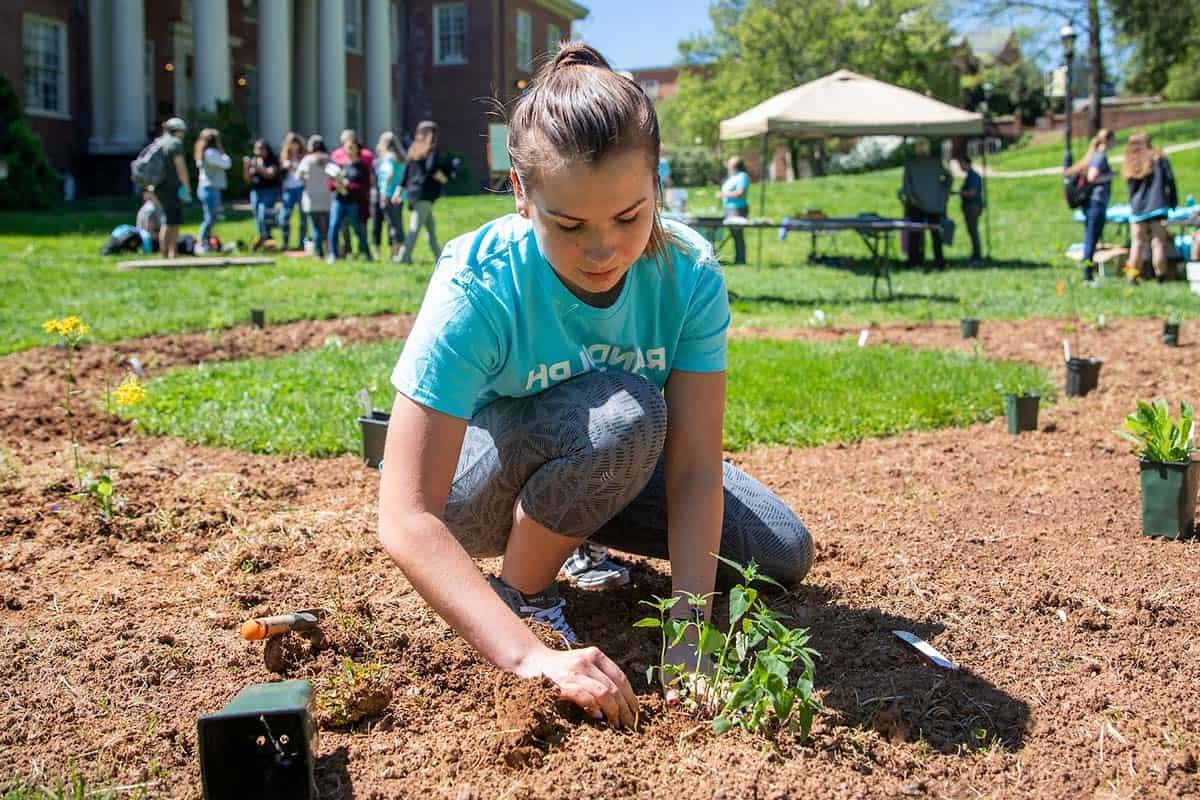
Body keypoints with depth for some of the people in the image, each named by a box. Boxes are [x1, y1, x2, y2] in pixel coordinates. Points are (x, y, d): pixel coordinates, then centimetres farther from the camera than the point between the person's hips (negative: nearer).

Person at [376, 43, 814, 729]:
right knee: (622, 413, -35)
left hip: (619, 465, 5)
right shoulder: (477, 287, -34)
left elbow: (695, 468, -23)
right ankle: (524, 591, -10)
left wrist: (687, 638, -35)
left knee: (786, 555, -2)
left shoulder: (689, 273, -23)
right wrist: (532, 656, -48)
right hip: (476, 486, -5)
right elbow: (406, 520, -38)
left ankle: (576, 529, 16)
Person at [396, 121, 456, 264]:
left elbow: (405, 173, 7)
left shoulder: (413, 151, 9)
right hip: (424, 194, -5)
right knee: (416, 227, -3)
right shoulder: (432, 150, -4)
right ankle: (404, 256, -3)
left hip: (413, 192, 5)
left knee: (431, 227, 8)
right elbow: (432, 169, -12)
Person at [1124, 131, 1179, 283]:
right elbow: (1169, 180, -2)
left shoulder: (1129, 165, 6)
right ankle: (1160, 274, 0)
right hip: (1157, 206, -2)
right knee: (1158, 242, 1)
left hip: (1137, 208, 2)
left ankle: (1133, 273, 4)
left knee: (1138, 243, 7)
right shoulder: (1158, 158, 1)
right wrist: (1173, 200, 5)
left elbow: (1132, 189, 8)